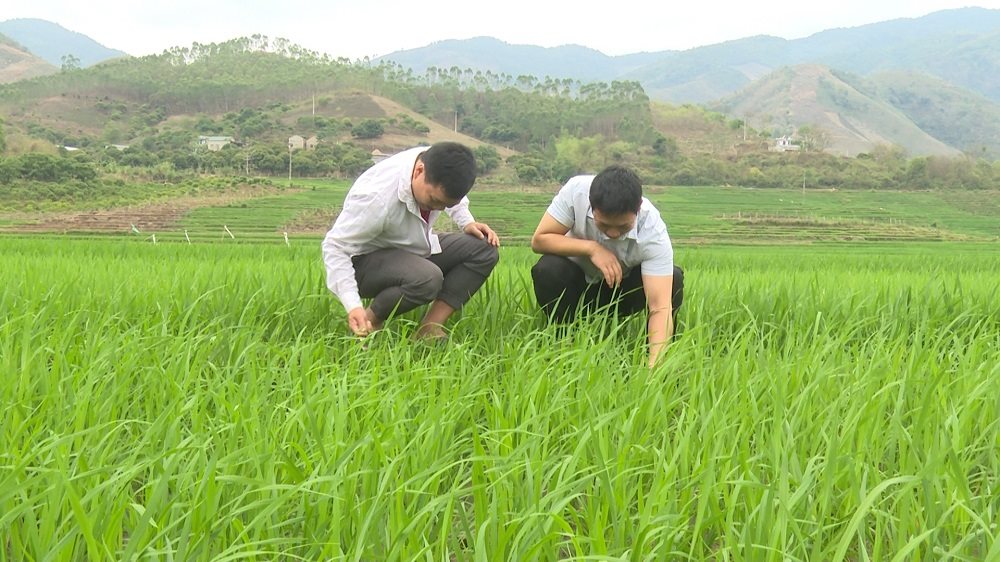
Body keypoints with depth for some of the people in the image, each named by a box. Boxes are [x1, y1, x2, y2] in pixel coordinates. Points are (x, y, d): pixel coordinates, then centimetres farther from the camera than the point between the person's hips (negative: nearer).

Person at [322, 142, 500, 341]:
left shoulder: (437, 167, -15)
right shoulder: (377, 197, -34)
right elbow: (335, 246, -29)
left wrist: (468, 223, -7)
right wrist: (353, 306, -37)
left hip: (416, 249, 8)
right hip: (368, 261, -8)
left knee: (484, 250, -10)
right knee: (427, 279, -37)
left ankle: (430, 329, -13)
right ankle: (370, 321, -11)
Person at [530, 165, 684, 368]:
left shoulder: (653, 232, -32)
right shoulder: (576, 191, -30)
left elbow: (660, 307, -39)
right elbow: (539, 240, -22)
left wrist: (654, 365, -54)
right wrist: (591, 248, -36)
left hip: (622, 289, 0)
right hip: (577, 283, 1)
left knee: (673, 279, -29)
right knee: (547, 270, -33)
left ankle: (662, 354, -6)